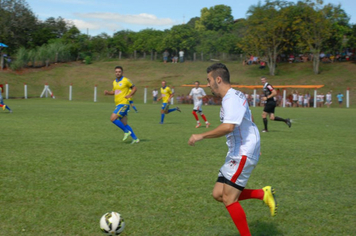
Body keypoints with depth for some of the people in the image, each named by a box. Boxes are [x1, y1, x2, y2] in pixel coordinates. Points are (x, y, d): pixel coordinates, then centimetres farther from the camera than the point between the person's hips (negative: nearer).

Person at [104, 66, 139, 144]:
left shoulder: (126, 80, -6)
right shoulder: (114, 82, 14)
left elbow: (134, 88, 2)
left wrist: (129, 95, -12)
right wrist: (107, 92, 6)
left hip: (124, 104, -8)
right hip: (118, 104, 8)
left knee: (113, 118, -18)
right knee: (124, 124, 7)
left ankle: (126, 131, -6)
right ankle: (135, 138, 13)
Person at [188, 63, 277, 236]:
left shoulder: (231, 98, -18)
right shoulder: (235, 96, 15)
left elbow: (228, 127, -32)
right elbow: (249, 117, 28)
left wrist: (201, 136, -24)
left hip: (243, 154, -10)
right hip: (237, 153, 10)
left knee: (229, 199, -9)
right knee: (218, 194, 6)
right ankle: (263, 194, 11)